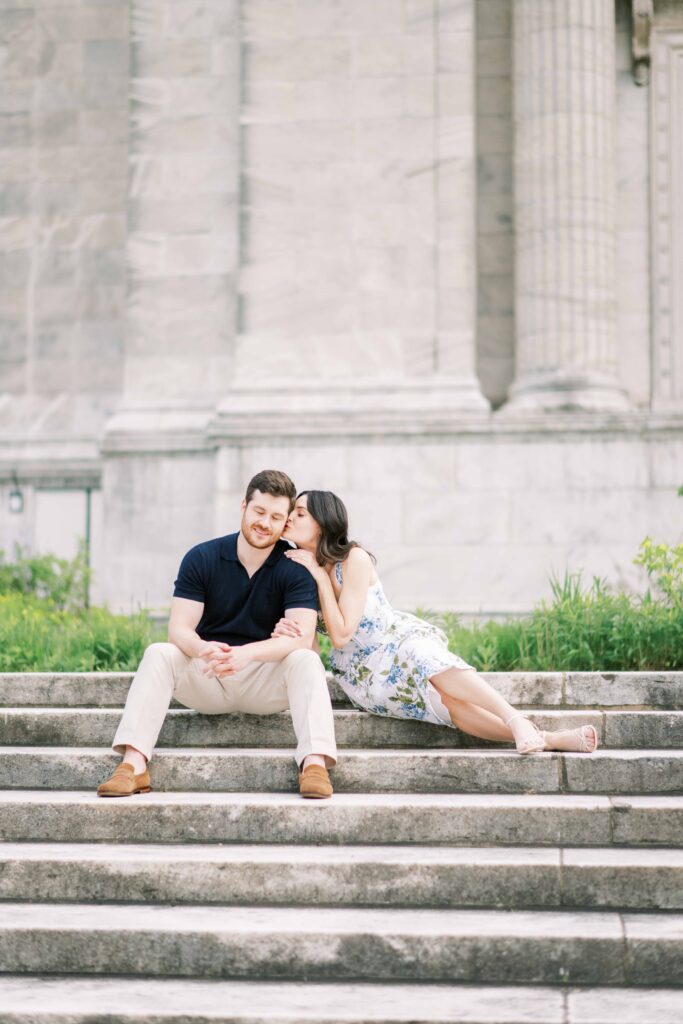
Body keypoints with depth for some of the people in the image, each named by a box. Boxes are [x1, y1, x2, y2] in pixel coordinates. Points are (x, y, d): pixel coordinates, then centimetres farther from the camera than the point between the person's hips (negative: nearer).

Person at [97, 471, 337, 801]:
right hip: (206, 678, 1)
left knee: (306, 660, -29)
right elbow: (178, 628, -12)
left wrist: (246, 653, -40)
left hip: (266, 679, -1)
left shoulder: (296, 569, -9)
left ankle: (315, 763, -45)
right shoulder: (202, 559, -5)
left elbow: (302, 636, -22)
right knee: (158, 654, -24)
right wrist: (203, 650, -37)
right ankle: (133, 764, -38)